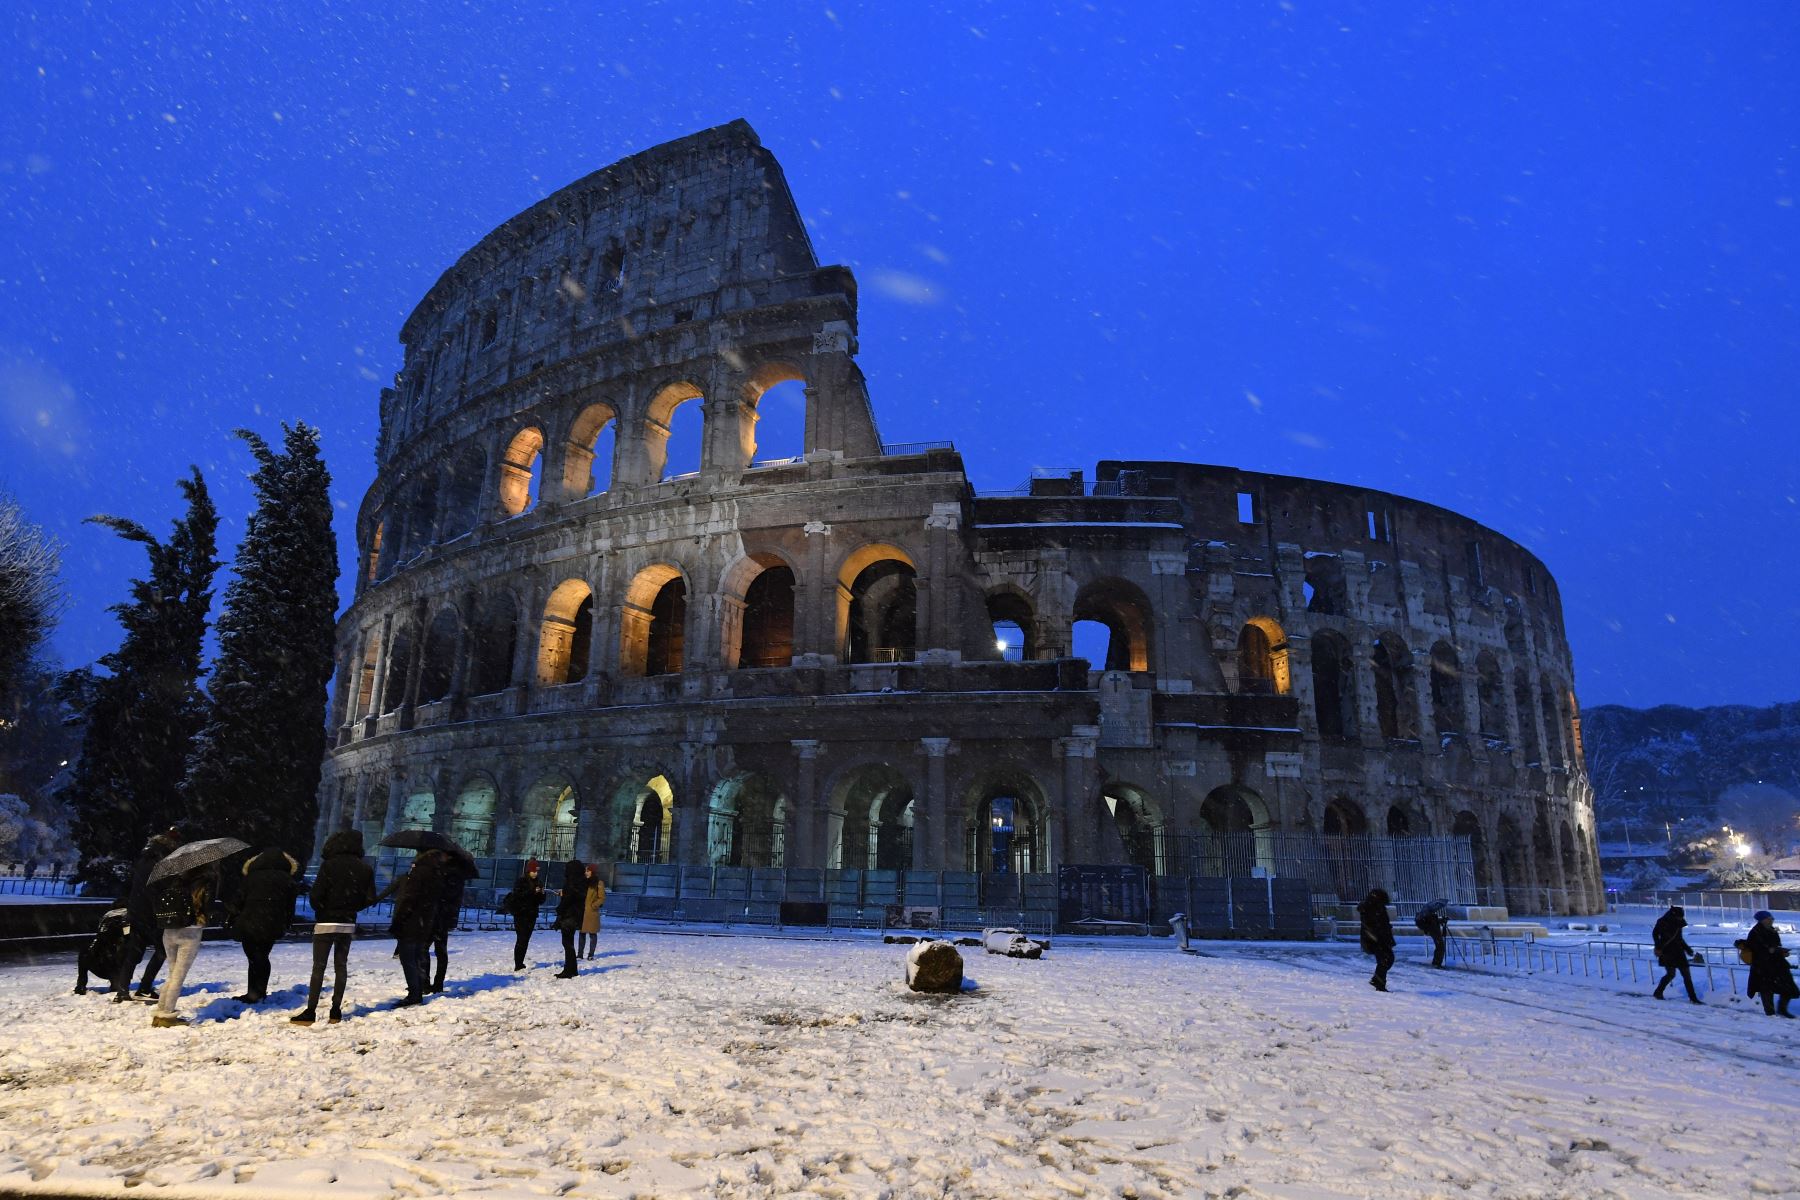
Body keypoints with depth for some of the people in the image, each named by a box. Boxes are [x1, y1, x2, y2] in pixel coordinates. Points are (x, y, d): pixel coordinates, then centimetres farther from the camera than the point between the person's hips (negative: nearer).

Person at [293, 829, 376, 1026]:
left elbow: (317, 894, -17)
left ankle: (310, 1012, 0)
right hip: (348, 924, 4)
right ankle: (336, 1010, 12)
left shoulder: (329, 865, -13)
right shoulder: (365, 869, 0)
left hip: (326, 922, -4)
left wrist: (319, 910, 2)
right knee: (341, 965, 11)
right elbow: (370, 899, 0)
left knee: (319, 967, 1)